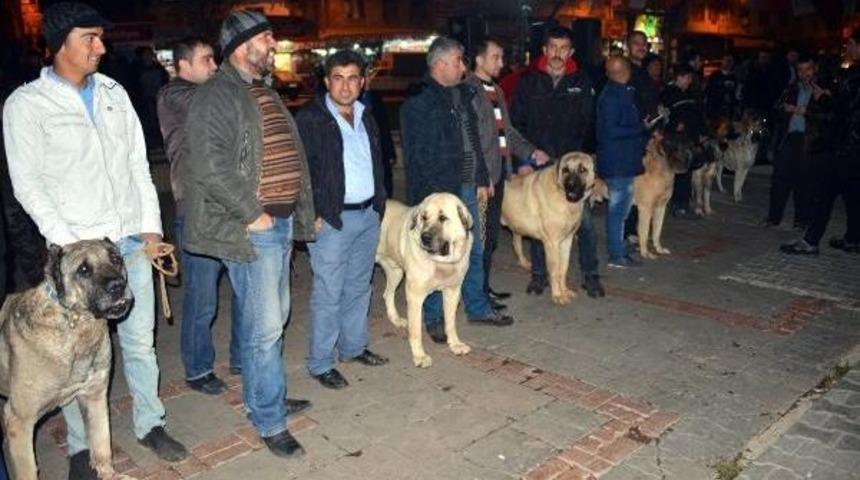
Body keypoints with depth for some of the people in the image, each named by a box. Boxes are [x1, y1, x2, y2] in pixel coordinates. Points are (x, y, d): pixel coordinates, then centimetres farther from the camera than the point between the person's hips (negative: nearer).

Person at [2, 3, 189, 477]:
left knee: (140, 341, 12)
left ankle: (150, 424, 28)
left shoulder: (114, 93, 9)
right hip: (78, 250, -4)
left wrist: (151, 223, 3)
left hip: (132, 244, 4)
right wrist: (67, 243, -13)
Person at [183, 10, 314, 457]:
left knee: (272, 318, 18)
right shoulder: (215, 96, -10)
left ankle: (260, 395, 35)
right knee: (264, 326, -4)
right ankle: (270, 421, 9)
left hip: (282, 221, 9)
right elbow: (209, 165, -20)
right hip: (252, 228, -9)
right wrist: (251, 213, -17)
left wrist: (300, 212, 14)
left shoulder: (266, 93, 18)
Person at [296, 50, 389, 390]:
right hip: (332, 219, -7)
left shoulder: (366, 118, 13)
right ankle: (320, 364, 10)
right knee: (328, 294, -2)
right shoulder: (310, 119, -9)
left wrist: (379, 202, 14)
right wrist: (313, 214, -16)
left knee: (359, 287, 16)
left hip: (369, 215, 7)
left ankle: (353, 346, 32)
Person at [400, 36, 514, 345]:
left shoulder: (463, 94, 14)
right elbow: (416, 154, -16)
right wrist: (432, 191, -18)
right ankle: (433, 317, 17)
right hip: (436, 191, -8)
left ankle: (478, 307, 30)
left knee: (473, 250, 16)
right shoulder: (418, 101, -12)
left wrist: (481, 178, 15)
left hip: (466, 186, 8)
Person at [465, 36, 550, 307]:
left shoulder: (496, 90, 17)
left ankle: (484, 287, 24)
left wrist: (531, 152, 4)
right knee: (482, 235, -3)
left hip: (499, 171, 8)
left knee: (492, 234, 13)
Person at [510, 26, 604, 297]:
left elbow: (587, 124, 6)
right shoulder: (529, 82, 3)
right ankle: (539, 274, 21)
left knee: (584, 221, -2)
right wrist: (523, 161, -6)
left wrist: (574, 155, -6)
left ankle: (590, 275, 11)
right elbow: (515, 123, 2)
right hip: (536, 164, 0)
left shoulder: (581, 83, 5)